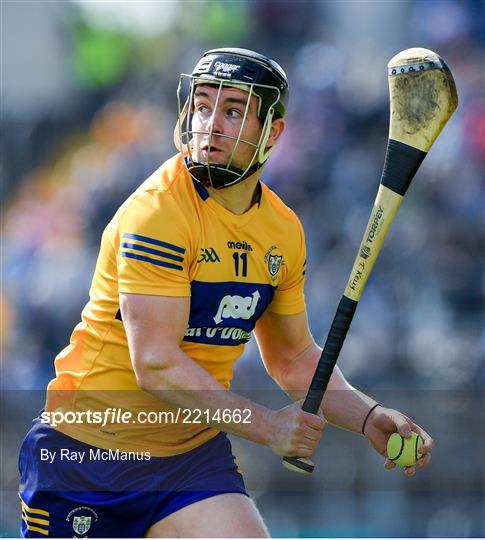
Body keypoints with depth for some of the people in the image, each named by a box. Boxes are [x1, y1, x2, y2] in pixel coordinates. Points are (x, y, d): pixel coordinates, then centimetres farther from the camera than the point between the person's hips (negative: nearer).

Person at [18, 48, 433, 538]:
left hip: (195, 453, 5)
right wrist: (265, 425, -30)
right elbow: (156, 364, -26)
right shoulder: (156, 213, -20)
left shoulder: (283, 230, 3)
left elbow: (293, 358, 16)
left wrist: (368, 418, 2)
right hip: (86, 447, -5)